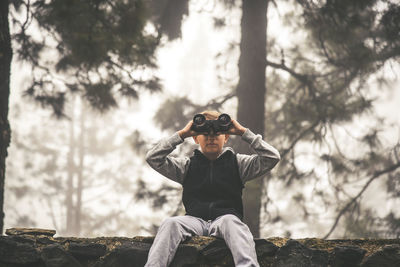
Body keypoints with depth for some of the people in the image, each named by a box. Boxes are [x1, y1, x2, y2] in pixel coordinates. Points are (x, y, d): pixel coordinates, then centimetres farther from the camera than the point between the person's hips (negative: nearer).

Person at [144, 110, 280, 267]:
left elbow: (272, 157, 8)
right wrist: (181, 135, 8)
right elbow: (153, 158, 10)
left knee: (230, 222, -38)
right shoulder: (188, 165, 20)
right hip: (194, 219, 2)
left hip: (226, 217, -1)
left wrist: (243, 132, 7)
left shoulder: (237, 163, 18)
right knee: (170, 224, -31)